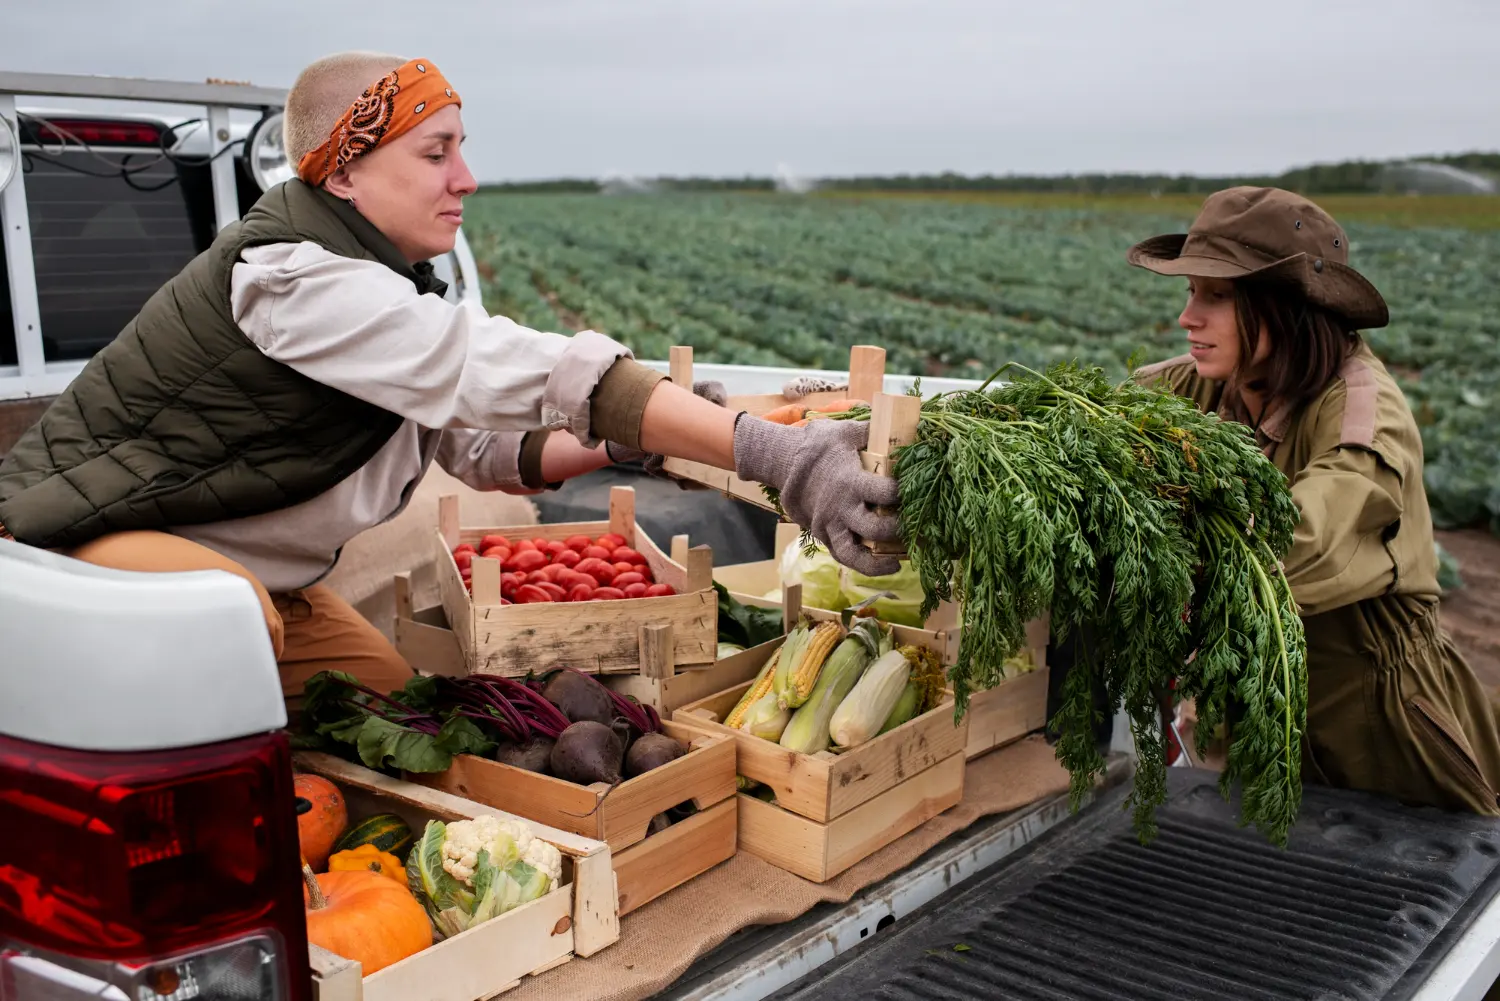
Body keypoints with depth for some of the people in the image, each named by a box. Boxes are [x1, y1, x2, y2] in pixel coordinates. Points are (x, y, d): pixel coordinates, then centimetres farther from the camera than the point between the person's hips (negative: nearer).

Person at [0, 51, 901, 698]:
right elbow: (534, 372, -40)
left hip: (219, 554, 9)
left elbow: (479, 439, 3)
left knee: (389, 692, 4)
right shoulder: (293, 279, -31)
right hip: (86, 539, -9)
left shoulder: (378, 290, 1)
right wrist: (773, 454, -45)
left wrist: (632, 439, -15)